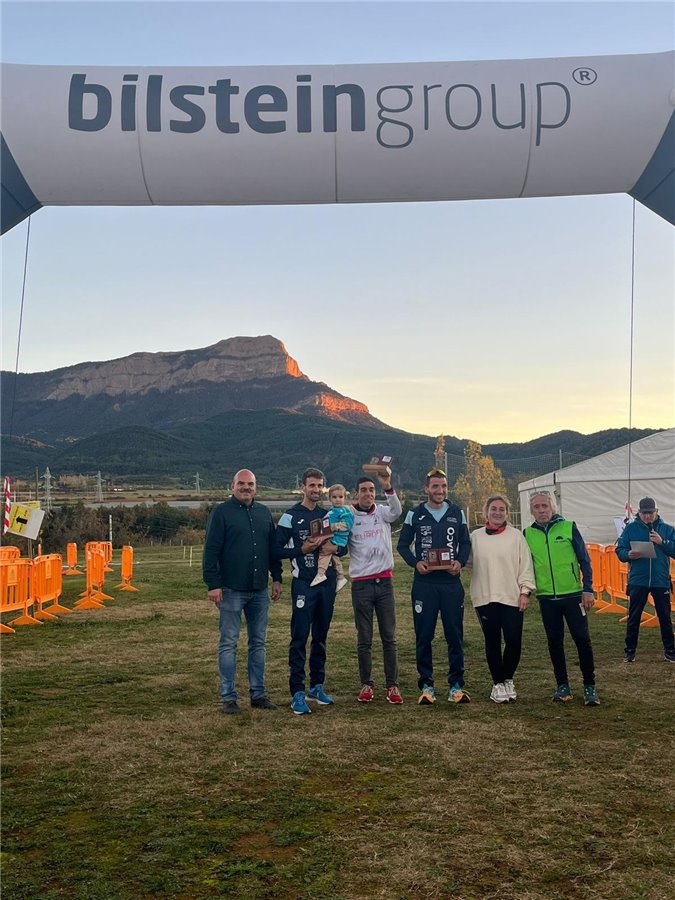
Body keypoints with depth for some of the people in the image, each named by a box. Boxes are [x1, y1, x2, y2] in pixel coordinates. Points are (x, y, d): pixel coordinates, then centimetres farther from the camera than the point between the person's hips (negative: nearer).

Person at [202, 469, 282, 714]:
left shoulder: (264, 512, 12)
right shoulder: (221, 512, -4)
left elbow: (273, 548, 17)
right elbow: (210, 551, -8)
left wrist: (277, 578, 12)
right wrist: (213, 584, -13)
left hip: (260, 591, 5)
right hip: (231, 590, -5)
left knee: (259, 643, 11)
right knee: (228, 643, 1)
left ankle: (258, 693, 20)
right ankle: (229, 697, 9)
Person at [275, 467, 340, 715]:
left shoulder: (329, 515, 12)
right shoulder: (290, 516, -2)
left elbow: (343, 546, 15)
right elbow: (277, 549, -5)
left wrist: (334, 547, -7)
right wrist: (302, 549, -18)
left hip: (327, 582, 5)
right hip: (303, 583, -5)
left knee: (320, 637, 12)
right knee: (299, 637, -6)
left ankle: (317, 686, 23)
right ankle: (297, 693, -1)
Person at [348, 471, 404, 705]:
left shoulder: (382, 512, 4)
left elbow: (397, 511, -19)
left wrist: (388, 486, -34)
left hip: (384, 581, 1)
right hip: (361, 583, -1)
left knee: (389, 637, 4)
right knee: (364, 639, 6)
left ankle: (392, 686, 11)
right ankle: (366, 685, 17)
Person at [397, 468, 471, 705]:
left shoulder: (457, 513, 7)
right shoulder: (415, 515, 4)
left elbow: (465, 543, 13)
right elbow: (402, 545, 9)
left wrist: (460, 561, -6)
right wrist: (415, 562, -8)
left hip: (451, 583, 1)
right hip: (424, 583, -1)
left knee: (455, 636, 4)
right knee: (424, 636, 4)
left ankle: (456, 685, 14)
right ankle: (426, 685, 14)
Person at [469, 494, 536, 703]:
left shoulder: (516, 536, 3)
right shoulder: (476, 537, 6)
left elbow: (525, 565, 1)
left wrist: (525, 591, -4)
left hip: (512, 597, 0)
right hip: (485, 598, 1)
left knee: (514, 641, -2)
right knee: (492, 642, 5)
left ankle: (507, 679, 22)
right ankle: (497, 684, 19)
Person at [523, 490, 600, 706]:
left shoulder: (568, 527, -3)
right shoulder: (528, 534, 4)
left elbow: (584, 560, -1)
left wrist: (588, 589, -6)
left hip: (573, 594, -2)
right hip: (546, 598, 3)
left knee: (582, 639, -2)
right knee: (555, 642, 8)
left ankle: (590, 687, 9)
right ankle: (563, 686, 20)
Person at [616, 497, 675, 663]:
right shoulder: (631, 528, 1)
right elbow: (619, 550, 0)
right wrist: (629, 555, -21)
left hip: (661, 581, 1)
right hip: (637, 581, -1)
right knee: (633, 617, 6)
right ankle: (630, 650, 16)